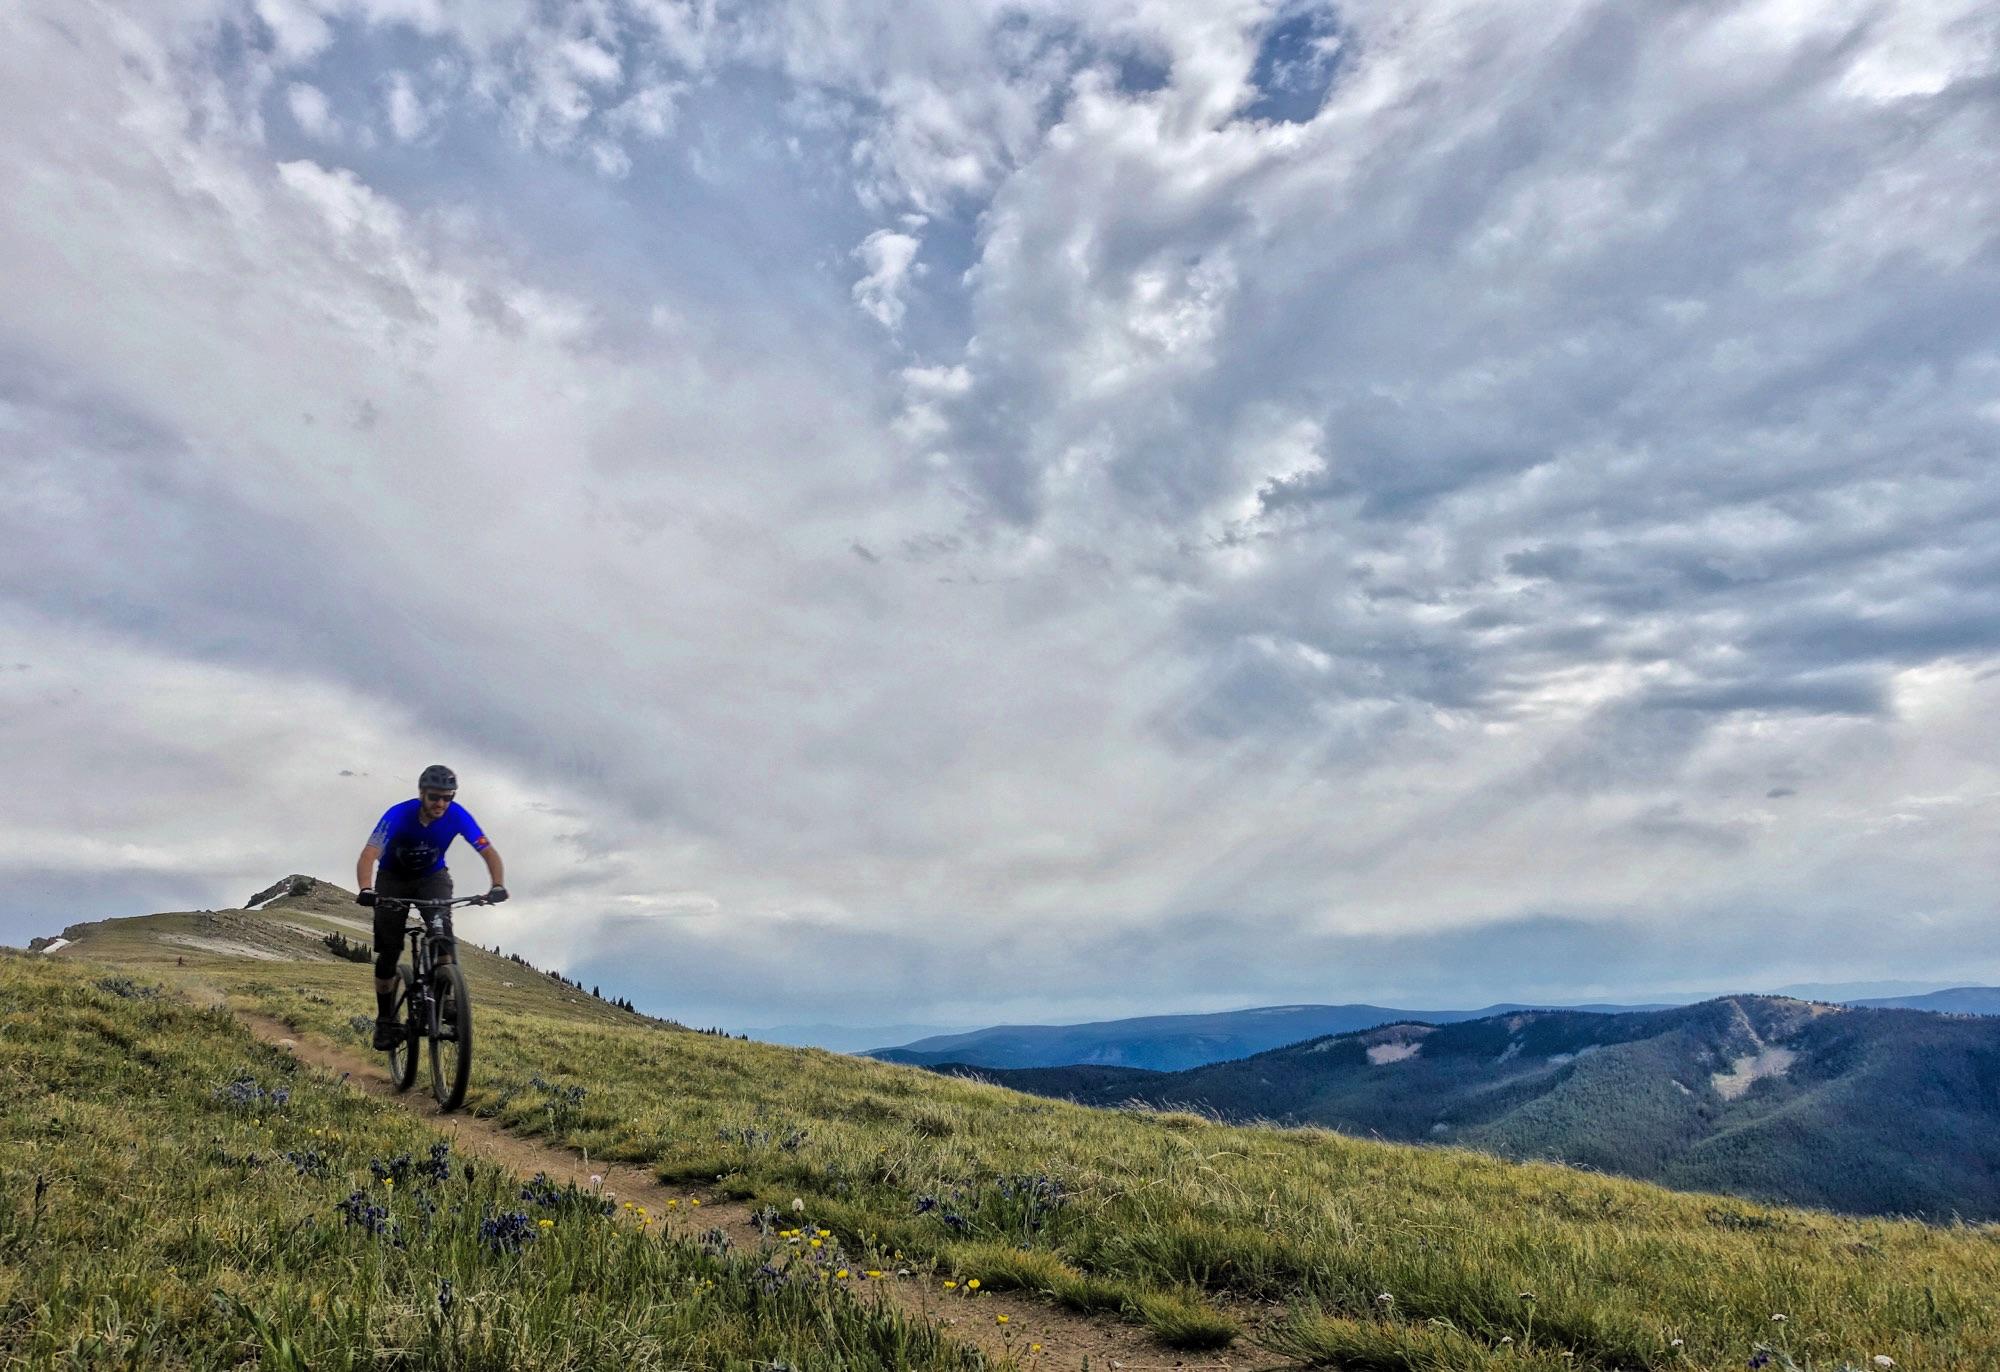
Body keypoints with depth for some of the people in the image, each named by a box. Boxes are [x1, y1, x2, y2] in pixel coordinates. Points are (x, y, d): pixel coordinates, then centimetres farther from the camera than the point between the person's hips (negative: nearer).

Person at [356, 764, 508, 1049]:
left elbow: (489, 852, -21)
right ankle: (385, 1021, 13)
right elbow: (368, 856, -39)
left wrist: (498, 886, -38)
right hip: (393, 878, -1)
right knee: (388, 951, -3)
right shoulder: (398, 815, -30)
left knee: (442, 929, -26)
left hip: (432, 877, 1)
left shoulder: (458, 816, -25)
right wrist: (366, 891, -58)